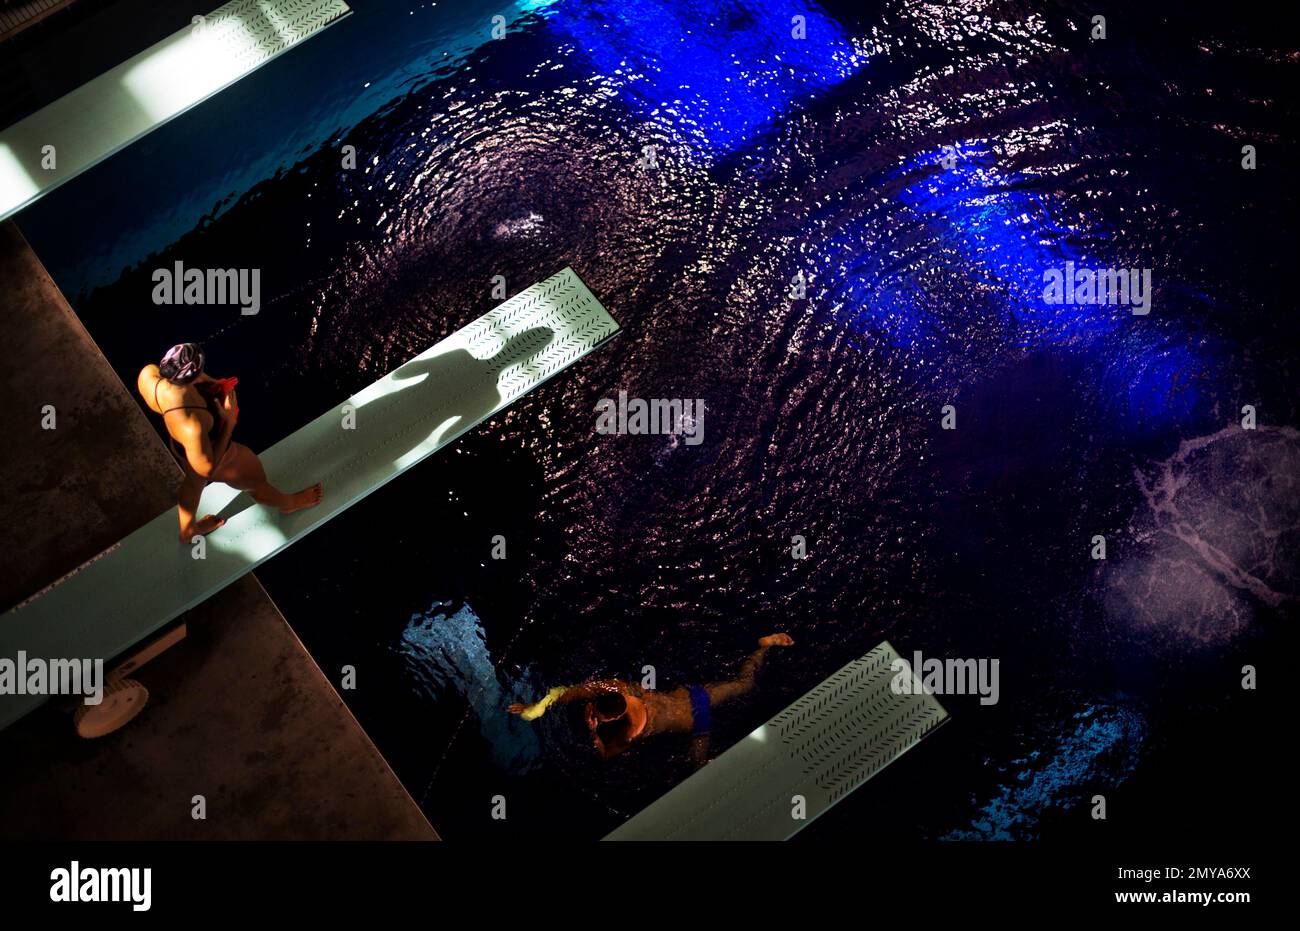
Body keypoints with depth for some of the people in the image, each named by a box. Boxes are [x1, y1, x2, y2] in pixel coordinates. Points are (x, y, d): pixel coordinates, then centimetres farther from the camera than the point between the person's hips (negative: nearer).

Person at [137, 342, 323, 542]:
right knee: (256, 482, 28)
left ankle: (186, 530, 65)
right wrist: (229, 422, -28)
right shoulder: (191, 426, -49)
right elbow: (209, 467, -31)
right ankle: (288, 503, 61)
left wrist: (208, 381, -17)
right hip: (216, 454, -5)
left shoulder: (148, 374, -33)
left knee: (191, 482, 38)